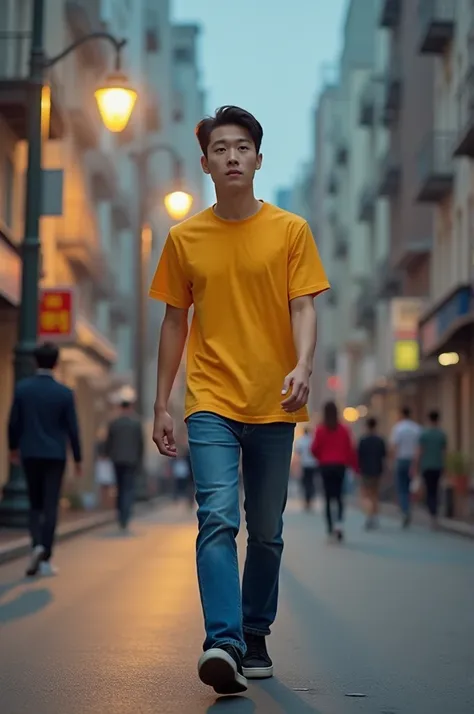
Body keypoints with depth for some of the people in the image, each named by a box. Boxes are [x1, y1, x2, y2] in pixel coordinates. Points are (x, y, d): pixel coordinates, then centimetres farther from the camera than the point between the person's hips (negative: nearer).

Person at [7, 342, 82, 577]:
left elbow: (13, 423, 0)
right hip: (55, 455, -1)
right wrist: (78, 458, 7)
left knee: (35, 504, 14)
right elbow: (72, 429, -4)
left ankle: (37, 544, -9)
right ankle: (45, 559, -2)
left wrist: (13, 447, 17)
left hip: (30, 454, 1)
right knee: (50, 506, 2)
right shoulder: (64, 393, -7)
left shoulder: (22, 388, -4)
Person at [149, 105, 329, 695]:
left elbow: (303, 308, -3)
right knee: (217, 519, -17)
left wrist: (303, 367, -22)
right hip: (211, 403, 0)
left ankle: (255, 637, 23)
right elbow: (175, 321, 10)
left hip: (274, 405, 1)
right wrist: (160, 406, 8)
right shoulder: (185, 238, 7)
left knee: (266, 533, 9)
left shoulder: (291, 230, 4)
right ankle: (224, 645, -23)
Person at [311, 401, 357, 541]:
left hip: (326, 466, -1)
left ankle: (331, 528, 0)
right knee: (339, 496, 10)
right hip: (340, 465, 1)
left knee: (328, 497, 5)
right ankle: (339, 521, -13)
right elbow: (350, 449, -1)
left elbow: (314, 449, -7)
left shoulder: (321, 429, -6)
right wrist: (354, 466, 8)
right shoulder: (344, 430, 0)